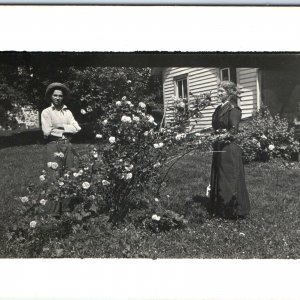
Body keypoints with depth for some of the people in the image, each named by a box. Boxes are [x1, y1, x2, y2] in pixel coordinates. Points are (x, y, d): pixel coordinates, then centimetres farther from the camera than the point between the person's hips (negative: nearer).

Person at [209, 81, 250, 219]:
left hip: (229, 148, -9)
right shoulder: (219, 108, 14)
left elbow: (234, 130, -18)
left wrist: (226, 135, -30)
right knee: (218, 178, 13)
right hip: (219, 148, 9)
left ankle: (236, 211, 9)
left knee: (230, 179, -3)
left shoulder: (233, 108, -10)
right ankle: (220, 209, 24)